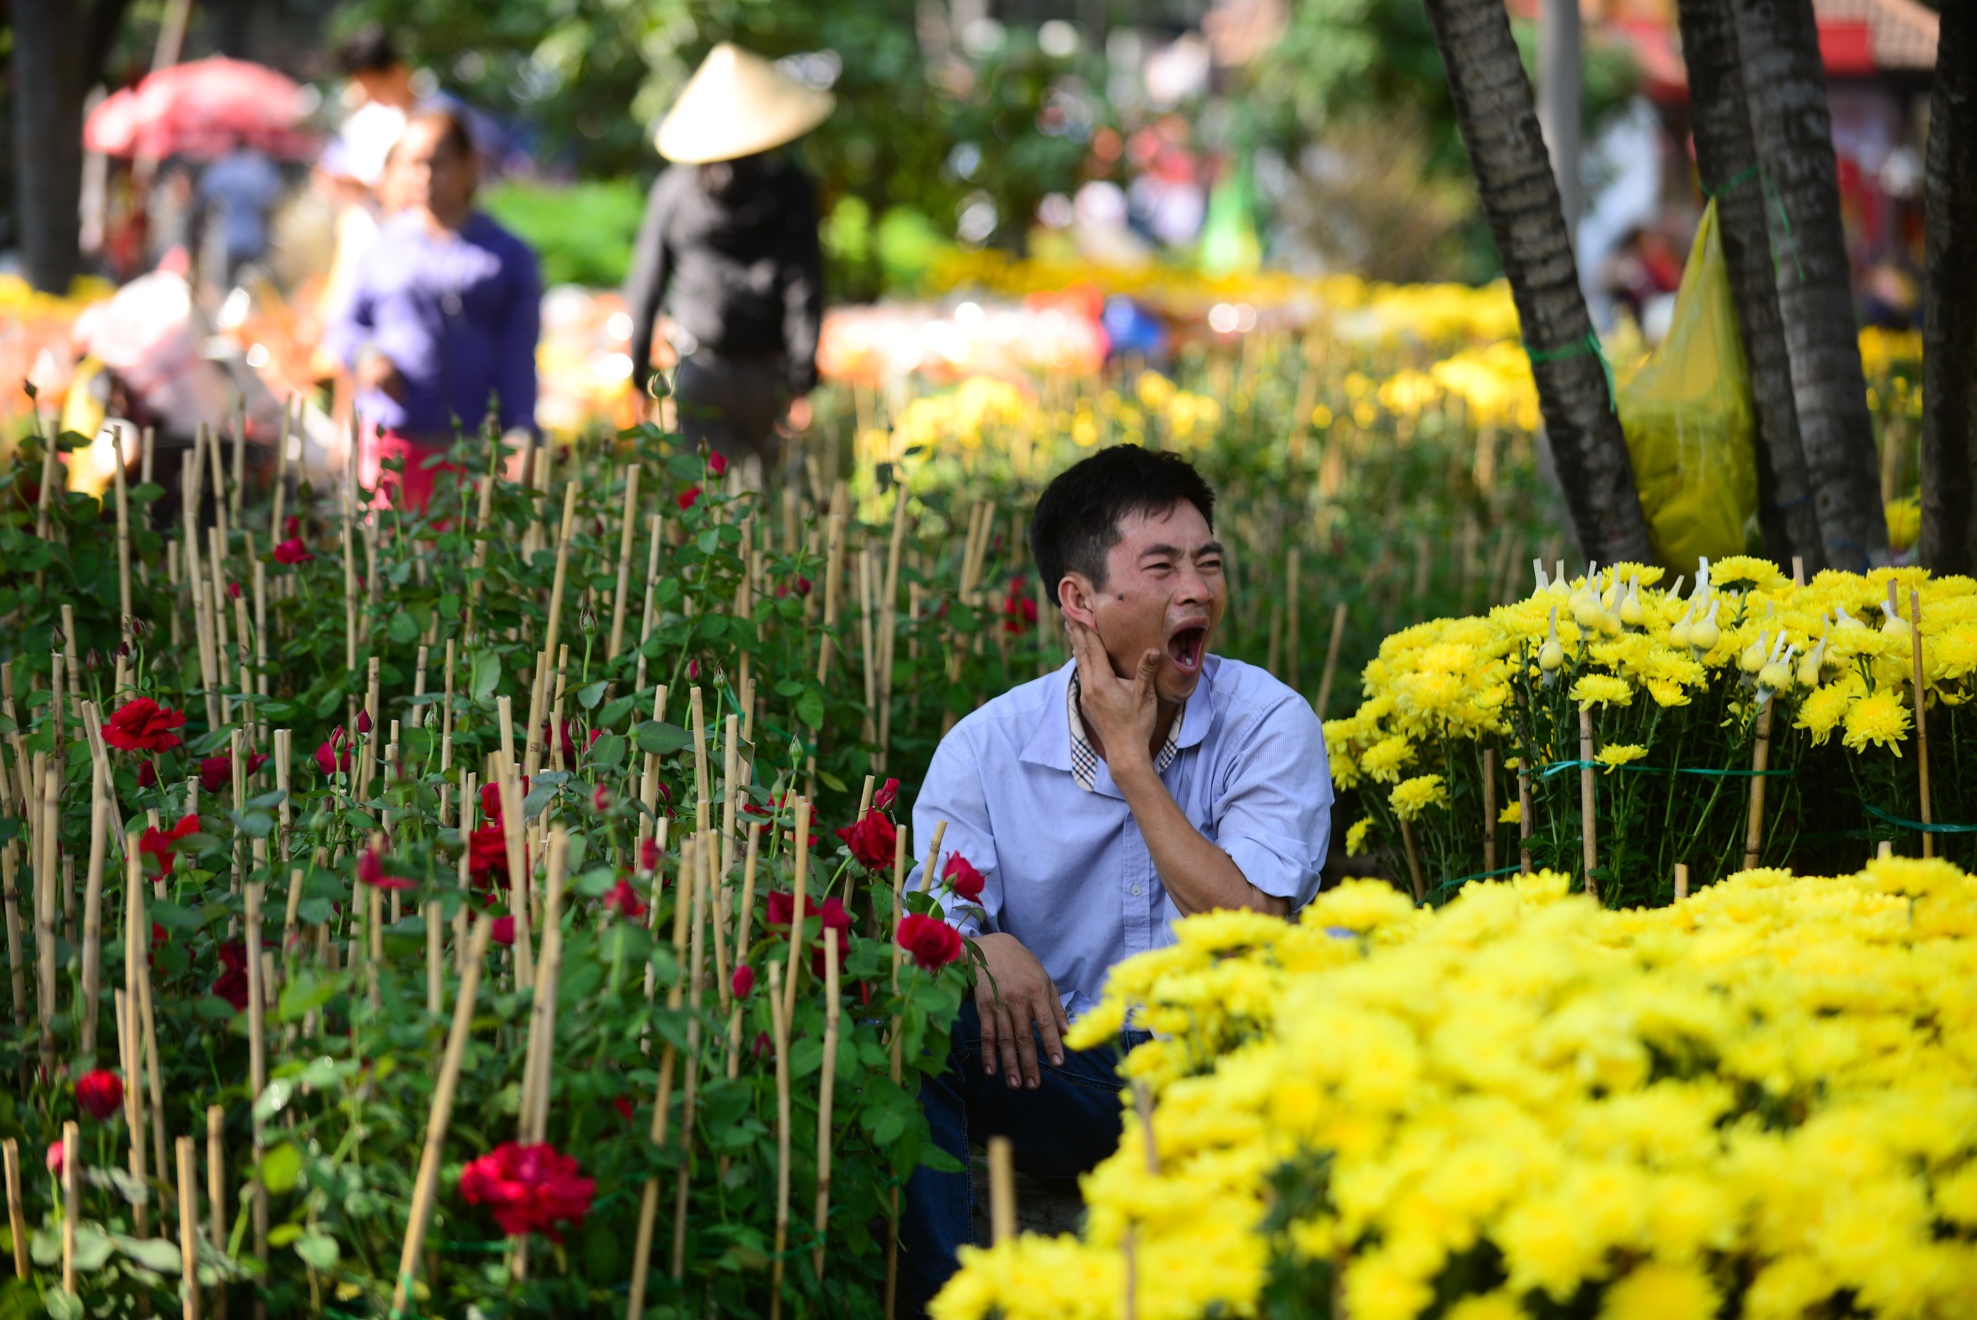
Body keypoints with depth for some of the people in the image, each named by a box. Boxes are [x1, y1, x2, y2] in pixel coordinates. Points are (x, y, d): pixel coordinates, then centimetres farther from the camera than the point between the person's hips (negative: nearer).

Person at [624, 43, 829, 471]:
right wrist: (802, 379, -5)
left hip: (697, 370, 1)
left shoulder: (673, 189, 3)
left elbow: (646, 287, 6)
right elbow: (804, 290, -6)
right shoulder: (792, 190, -3)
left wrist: (639, 369, 14)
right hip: (768, 371, -1)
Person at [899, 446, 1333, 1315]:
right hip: (1058, 1073, 1)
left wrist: (1131, 761, -13)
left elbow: (1256, 940, -14)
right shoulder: (985, 750, 2)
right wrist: (983, 948, -31)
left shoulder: (1269, 724, -2)